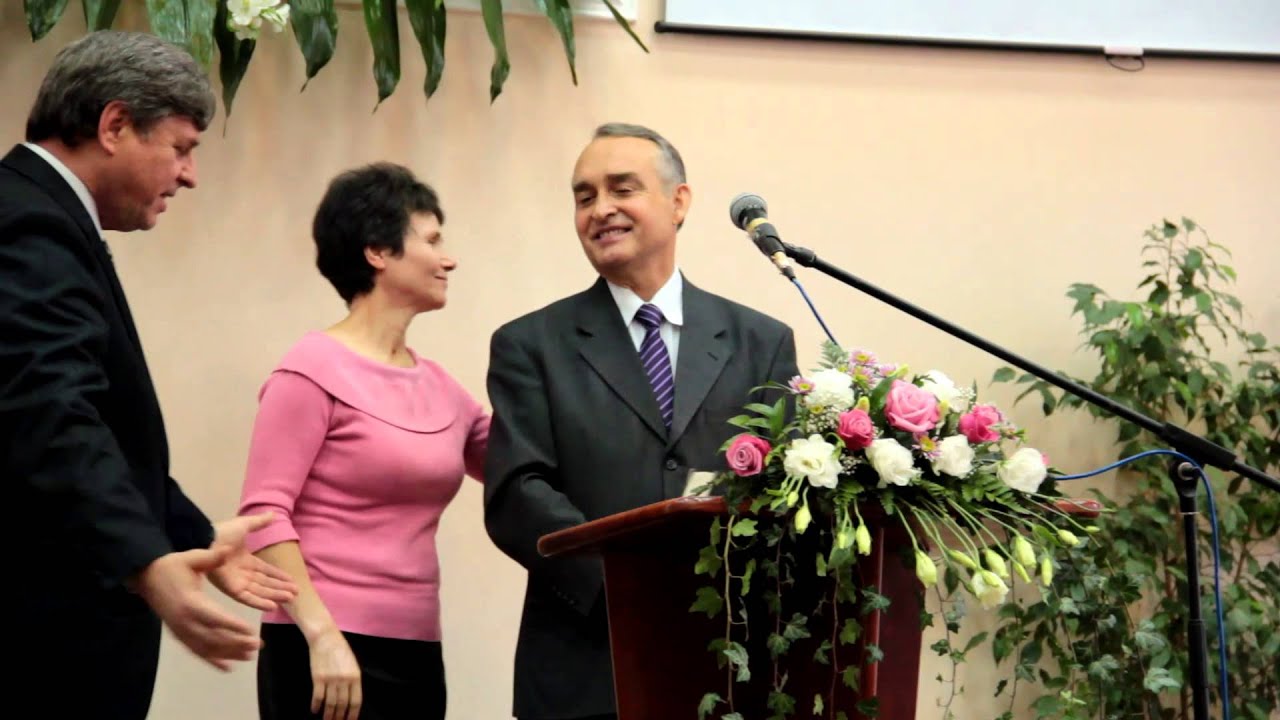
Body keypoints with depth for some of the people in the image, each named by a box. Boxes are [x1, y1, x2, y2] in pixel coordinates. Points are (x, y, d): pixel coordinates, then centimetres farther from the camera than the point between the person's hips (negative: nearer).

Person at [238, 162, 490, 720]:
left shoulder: (441, 389, 13)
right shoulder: (315, 369, -6)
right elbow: (264, 512, -13)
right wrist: (322, 635, -21)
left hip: (418, 656, 7)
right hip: (328, 653, -7)